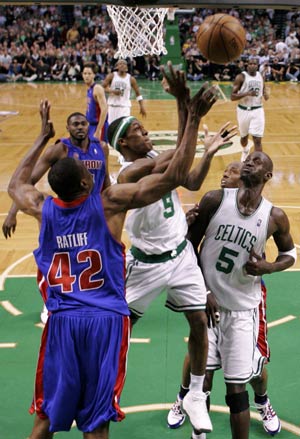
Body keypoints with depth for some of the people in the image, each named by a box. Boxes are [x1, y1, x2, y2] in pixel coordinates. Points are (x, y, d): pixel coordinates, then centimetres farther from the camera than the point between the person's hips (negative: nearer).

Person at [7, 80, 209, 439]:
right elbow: (175, 176, -14)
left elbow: (15, 184, 25)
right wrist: (193, 120, -9)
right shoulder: (110, 203, -11)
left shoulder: (42, 209, 0)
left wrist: (43, 136, 29)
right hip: (106, 321, -3)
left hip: (61, 322, 3)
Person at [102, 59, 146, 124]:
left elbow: (138, 93, 7)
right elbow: (102, 88, -2)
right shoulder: (111, 76, 0)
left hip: (125, 106, -1)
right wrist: (112, 91, -19)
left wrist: (142, 107, 2)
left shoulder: (131, 79, 0)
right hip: (112, 106, 1)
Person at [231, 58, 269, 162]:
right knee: (244, 137, 19)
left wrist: (265, 93, -3)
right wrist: (247, 93, -27)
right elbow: (232, 97, -14)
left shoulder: (260, 76, 3)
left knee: (257, 140, -9)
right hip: (244, 110, -1)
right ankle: (245, 150, 53)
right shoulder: (241, 77, -11)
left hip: (257, 110, 1)